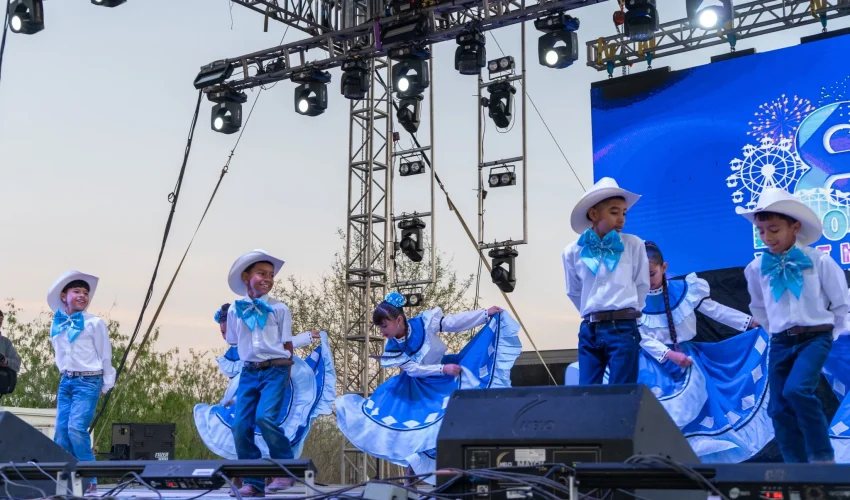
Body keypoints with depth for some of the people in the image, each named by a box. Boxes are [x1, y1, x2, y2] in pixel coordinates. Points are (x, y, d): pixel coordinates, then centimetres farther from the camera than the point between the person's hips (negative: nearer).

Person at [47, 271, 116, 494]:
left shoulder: (95, 323, -6)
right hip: (65, 382, 6)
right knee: (61, 432, -1)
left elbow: (106, 356, -1)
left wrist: (106, 386, 2)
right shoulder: (57, 325, 8)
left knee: (76, 428, -18)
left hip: (88, 382, -5)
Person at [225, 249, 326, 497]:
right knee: (241, 425, -5)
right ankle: (253, 482, 7)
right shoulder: (235, 310, 8)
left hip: (275, 370, -3)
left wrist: (284, 371, 2)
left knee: (265, 417, -23)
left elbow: (287, 344, 6)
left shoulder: (279, 308, 2)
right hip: (249, 373, 3)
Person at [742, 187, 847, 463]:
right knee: (780, 408, 1)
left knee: (797, 390, -26)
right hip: (780, 342, 4)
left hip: (815, 337, -4)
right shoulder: (757, 268, -1)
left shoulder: (819, 261, -10)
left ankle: (822, 457, -8)